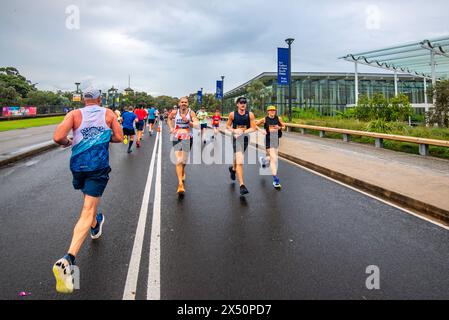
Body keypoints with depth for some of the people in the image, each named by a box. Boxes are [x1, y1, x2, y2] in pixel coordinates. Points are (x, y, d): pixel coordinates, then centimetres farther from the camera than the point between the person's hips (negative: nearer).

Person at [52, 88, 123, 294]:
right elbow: (118, 138, 3)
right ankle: (68, 260, -22)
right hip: (98, 165, -3)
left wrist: (67, 143, 12)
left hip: (77, 164, 3)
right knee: (88, 210, -7)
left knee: (90, 198, 32)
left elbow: (58, 137, -10)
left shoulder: (75, 114, 3)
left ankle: (95, 227, 56)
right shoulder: (109, 113, 6)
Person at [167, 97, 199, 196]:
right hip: (177, 138, 0)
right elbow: (169, 118, 21)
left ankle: (182, 173, 51)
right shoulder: (174, 112, -3)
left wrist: (187, 121, -26)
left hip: (187, 138, 1)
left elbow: (197, 126, -14)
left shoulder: (191, 113, -7)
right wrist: (171, 128, 7)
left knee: (184, 159, 18)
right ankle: (180, 184, -15)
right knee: (178, 161, -12)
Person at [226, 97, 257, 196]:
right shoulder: (232, 114, -4)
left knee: (238, 157, 24)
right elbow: (227, 126, 7)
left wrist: (244, 131, -19)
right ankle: (242, 185, -18)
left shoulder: (250, 114, -2)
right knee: (240, 161, -15)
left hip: (245, 138, 3)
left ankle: (233, 169, 59)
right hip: (236, 138, -3)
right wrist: (234, 130, -13)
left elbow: (253, 128, -4)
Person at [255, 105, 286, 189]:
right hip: (268, 140, -5)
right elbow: (255, 125, 3)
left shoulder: (278, 119, 2)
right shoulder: (265, 119, -5)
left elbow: (284, 126, 13)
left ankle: (263, 160, 55)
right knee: (274, 159, -12)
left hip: (276, 140, 5)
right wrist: (261, 130, -12)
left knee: (273, 157, 19)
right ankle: (275, 180, -7)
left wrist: (280, 127, -9)